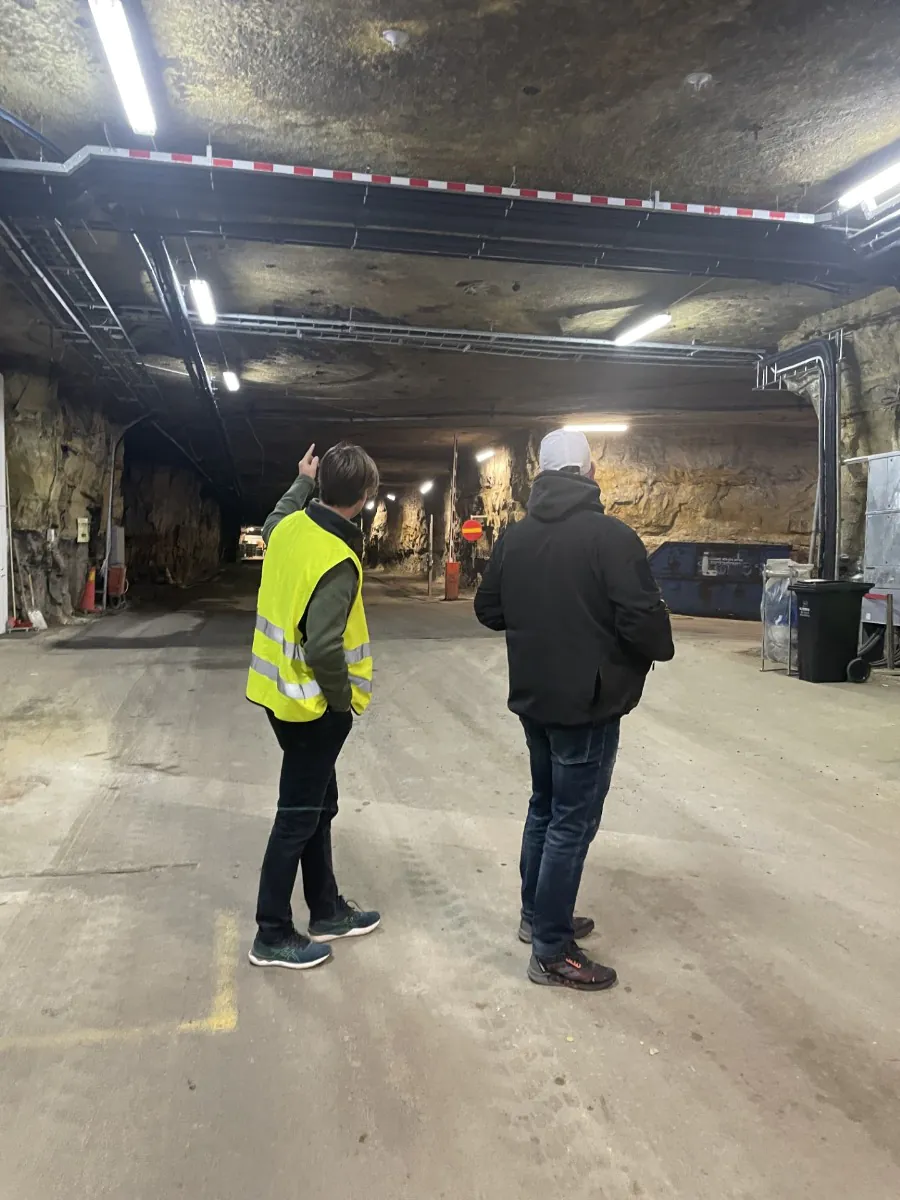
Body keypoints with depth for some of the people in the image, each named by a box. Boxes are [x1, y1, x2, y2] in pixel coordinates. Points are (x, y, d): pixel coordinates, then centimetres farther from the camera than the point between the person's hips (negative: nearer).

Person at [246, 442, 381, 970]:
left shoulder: (290, 526, -1)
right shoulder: (337, 561, -26)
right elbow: (323, 647, -33)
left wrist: (303, 481, 35)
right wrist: (344, 699, -17)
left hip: (279, 691, 9)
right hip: (313, 705, -9)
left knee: (318, 804, 20)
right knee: (299, 816, 5)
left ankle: (327, 911, 35)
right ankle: (273, 936, 20)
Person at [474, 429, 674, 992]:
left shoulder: (514, 537, 2)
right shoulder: (611, 535, -18)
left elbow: (488, 611, 10)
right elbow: (642, 621, -22)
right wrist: (662, 648, -1)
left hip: (533, 697, 7)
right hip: (588, 704, -7)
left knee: (545, 808, 22)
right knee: (573, 823, 3)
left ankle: (537, 916, 36)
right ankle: (552, 953, 14)